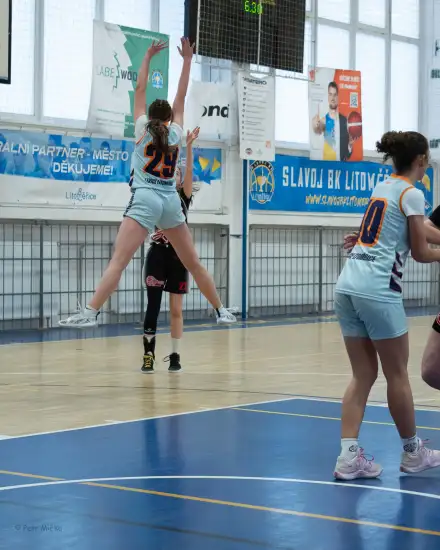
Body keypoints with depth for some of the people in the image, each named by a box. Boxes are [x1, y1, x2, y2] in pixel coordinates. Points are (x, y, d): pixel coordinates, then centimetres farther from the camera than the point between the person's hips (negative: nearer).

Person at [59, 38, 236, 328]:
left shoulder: (143, 128, 8)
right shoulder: (176, 132, 12)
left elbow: (140, 89, 14)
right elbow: (181, 98, 22)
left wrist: (149, 56, 20)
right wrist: (187, 59, 26)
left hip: (146, 199, -4)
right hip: (171, 201, 4)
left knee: (118, 261, -16)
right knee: (193, 263, 14)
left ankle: (90, 313, -28)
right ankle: (222, 311, 18)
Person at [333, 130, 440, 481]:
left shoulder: (382, 188, 20)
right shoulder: (412, 194, -3)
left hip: (349, 285, 8)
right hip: (377, 289, -8)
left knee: (363, 374, 9)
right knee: (397, 374, 6)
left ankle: (349, 457, 0)